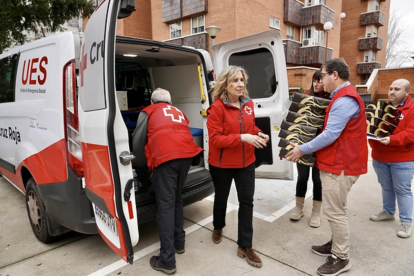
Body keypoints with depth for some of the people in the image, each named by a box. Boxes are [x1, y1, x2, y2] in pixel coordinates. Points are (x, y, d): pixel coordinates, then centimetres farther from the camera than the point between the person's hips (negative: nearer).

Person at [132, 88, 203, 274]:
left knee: (165, 206, -2)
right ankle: (179, 243, 32)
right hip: (186, 155, 5)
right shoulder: (179, 112, 33)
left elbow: (138, 140, 13)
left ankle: (167, 261, 3)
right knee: (176, 199, 22)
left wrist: (140, 164, 25)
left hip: (165, 157, -5)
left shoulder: (148, 111, 20)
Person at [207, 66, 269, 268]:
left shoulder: (248, 104, 0)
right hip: (222, 164, -4)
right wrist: (242, 138, -30)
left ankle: (245, 246, 21)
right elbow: (215, 139, -22)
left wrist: (258, 134, -7)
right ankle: (218, 227, 50)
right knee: (221, 198, 18)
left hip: (246, 162, 5)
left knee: (247, 201, 5)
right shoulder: (217, 108, -18)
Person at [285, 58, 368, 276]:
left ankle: (341, 258, 15)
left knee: (334, 211, 0)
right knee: (334, 210, 20)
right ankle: (336, 245, 36)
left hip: (340, 165, -11)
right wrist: (306, 147, 16)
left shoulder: (344, 100, -20)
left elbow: (330, 135, -24)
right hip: (336, 162, 11)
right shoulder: (343, 97, 16)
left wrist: (302, 149, -15)